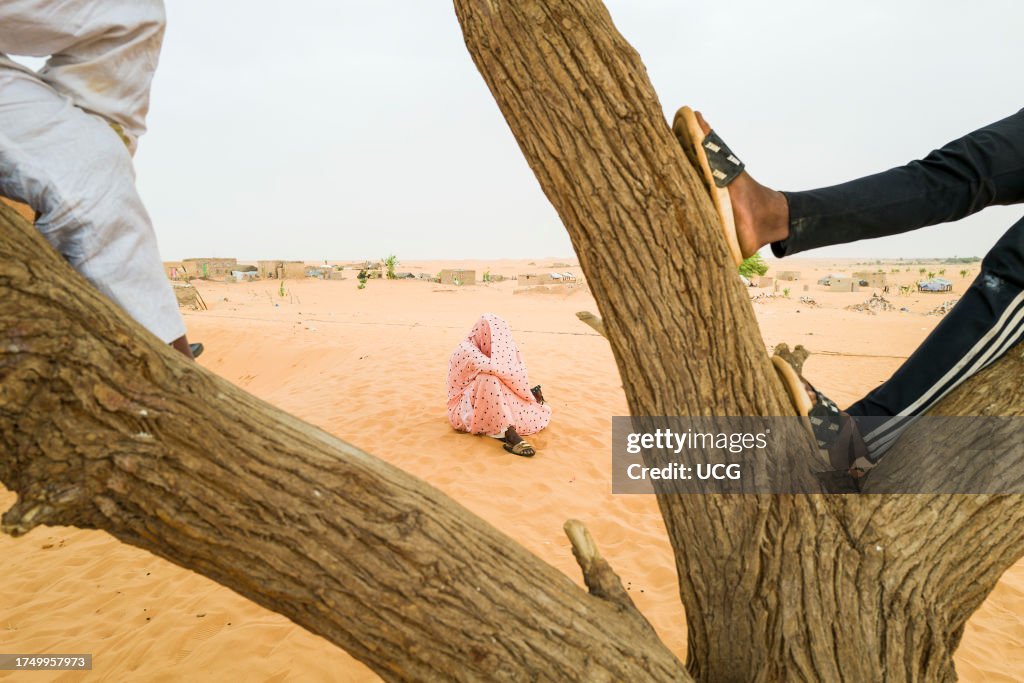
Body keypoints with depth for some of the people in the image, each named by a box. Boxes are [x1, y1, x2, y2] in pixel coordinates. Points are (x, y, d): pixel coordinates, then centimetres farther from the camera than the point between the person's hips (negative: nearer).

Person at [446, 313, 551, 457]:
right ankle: (509, 434, -42)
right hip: (464, 411, -7)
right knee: (489, 378, -37)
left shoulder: (485, 350, 6)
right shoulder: (466, 350, -19)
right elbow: (495, 369, -31)